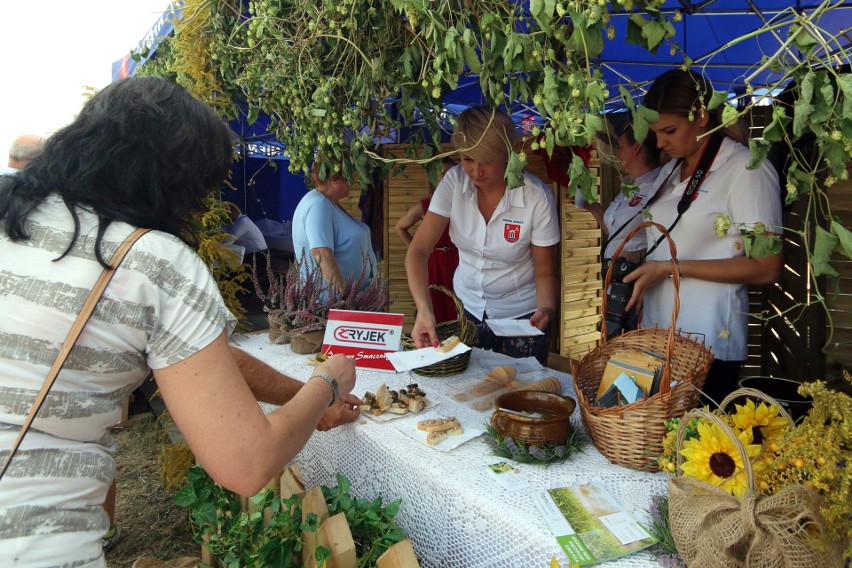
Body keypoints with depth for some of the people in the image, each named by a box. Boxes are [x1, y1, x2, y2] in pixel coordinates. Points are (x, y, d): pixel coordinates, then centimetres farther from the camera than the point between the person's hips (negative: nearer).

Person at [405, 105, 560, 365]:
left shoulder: (536, 196, -22)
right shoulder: (454, 182, -16)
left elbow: (545, 272, -14)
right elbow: (419, 249, -21)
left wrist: (546, 309, -35)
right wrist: (424, 309, -36)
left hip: (523, 314, -2)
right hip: (468, 307, 3)